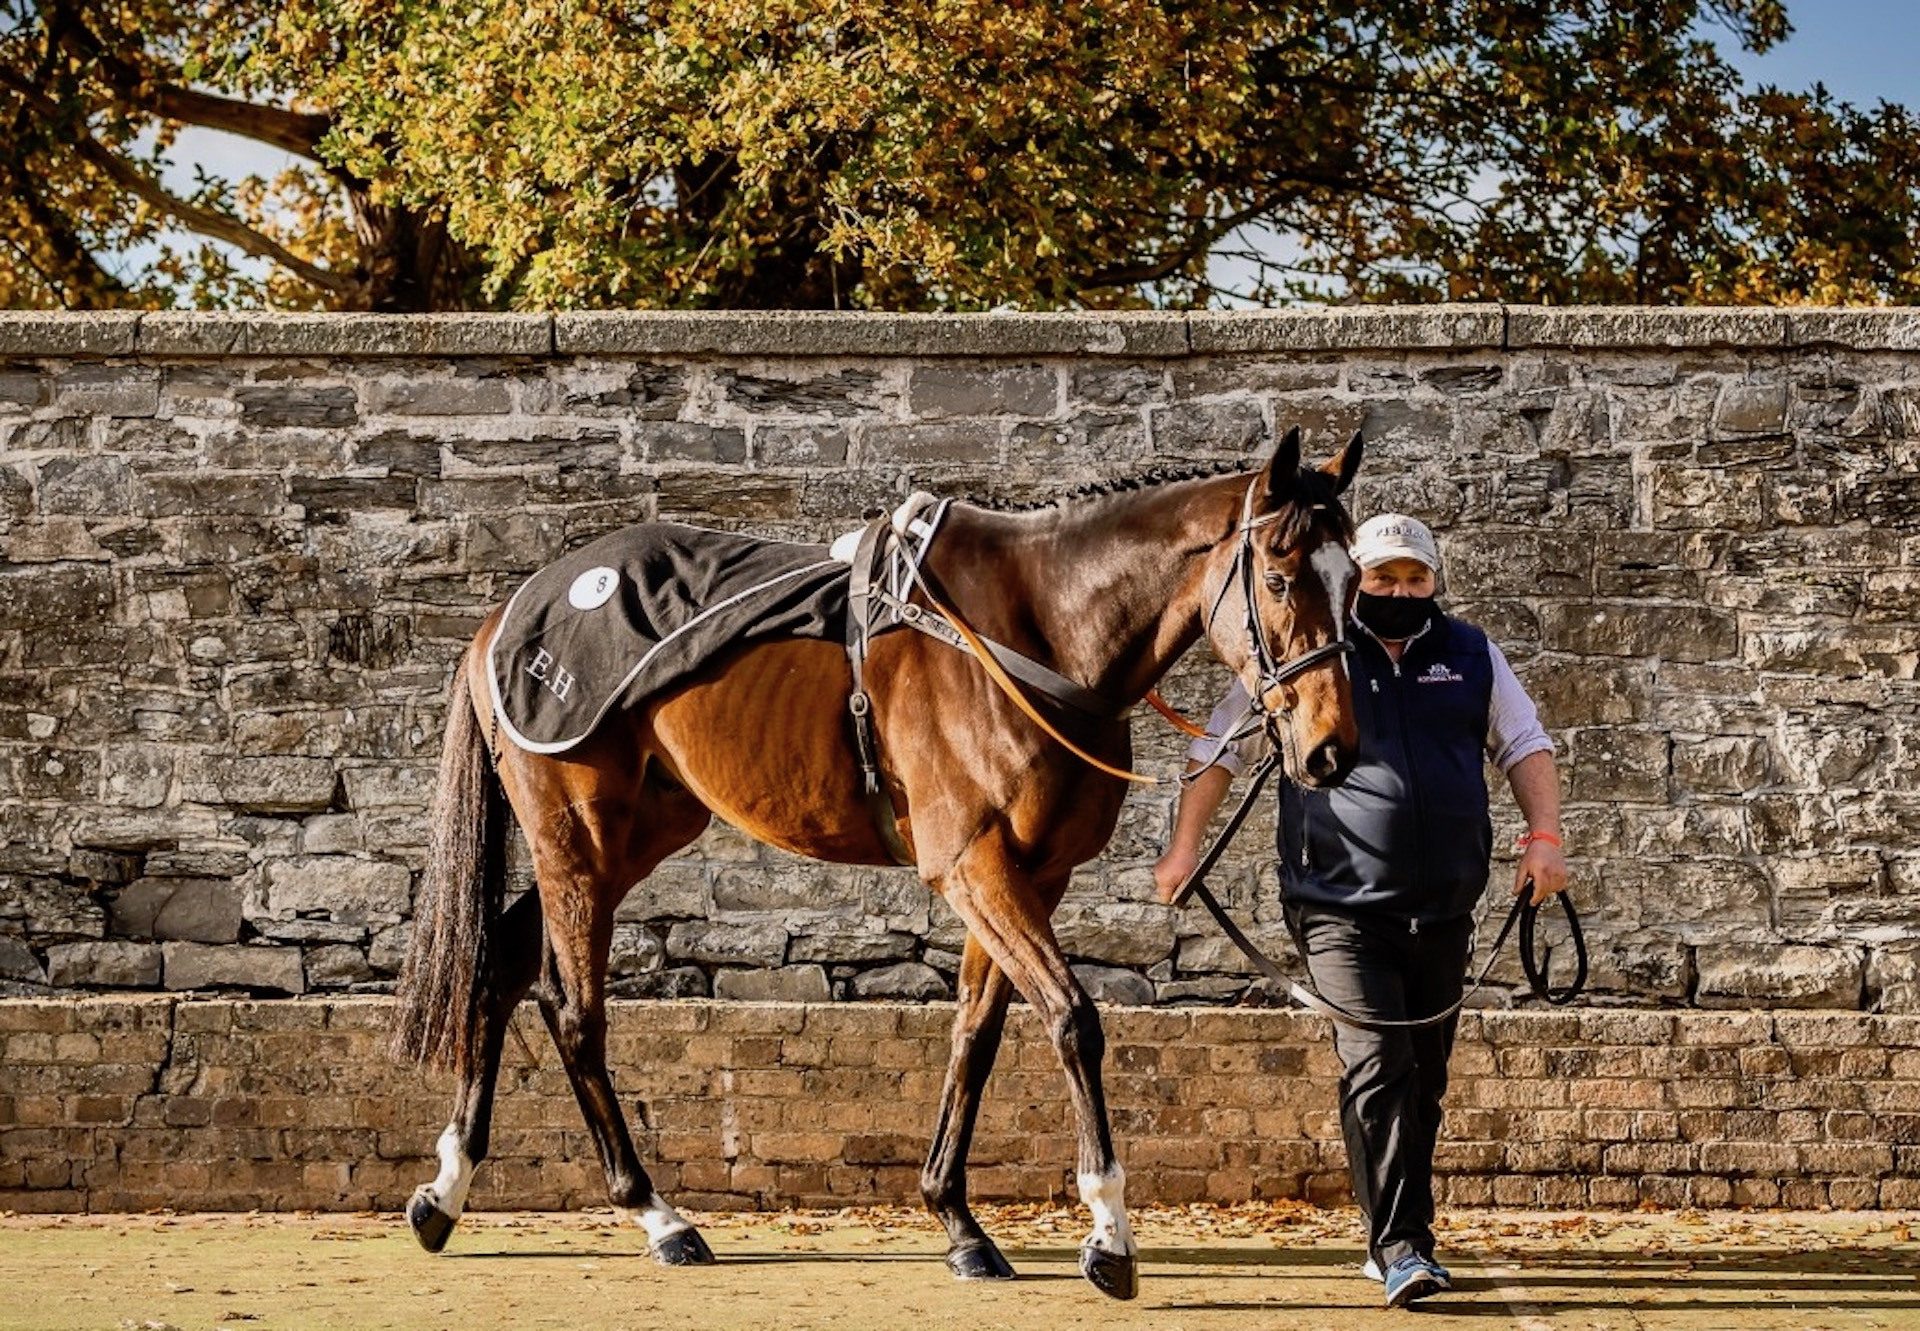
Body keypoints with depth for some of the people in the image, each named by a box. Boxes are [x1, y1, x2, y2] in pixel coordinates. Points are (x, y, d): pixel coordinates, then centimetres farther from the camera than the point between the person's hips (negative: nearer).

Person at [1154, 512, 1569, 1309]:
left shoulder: (1472, 657, 12)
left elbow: (1525, 747, 13)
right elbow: (1220, 750, 8)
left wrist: (1544, 836, -3)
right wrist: (1184, 847, 1)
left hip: (1443, 911, 4)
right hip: (1343, 909, -4)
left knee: (1423, 1079, 10)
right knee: (1376, 1068, -16)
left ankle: (1392, 1238, 22)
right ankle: (1403, 1250, -19)